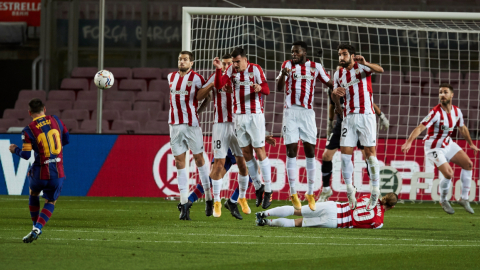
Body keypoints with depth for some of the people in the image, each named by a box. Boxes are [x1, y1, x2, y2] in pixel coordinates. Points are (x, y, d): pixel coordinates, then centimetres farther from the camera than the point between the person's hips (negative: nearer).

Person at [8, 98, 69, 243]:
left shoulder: (28, 130, -9)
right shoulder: (55, 120, 1)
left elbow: (26, 155, -10)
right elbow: (66, 139, 12)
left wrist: (15, 149, 9)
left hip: (40, 173, -2)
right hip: (58, 173, 2)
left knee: (33, 195, 28)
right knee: (50, 202, 13)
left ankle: (36, 226, 31)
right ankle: (37, 229, -8)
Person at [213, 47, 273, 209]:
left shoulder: (255, 69, -6)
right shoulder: (231, 70, 5)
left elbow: (267, 90, -11)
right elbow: (218, 85, -6)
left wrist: (260, 88, -34)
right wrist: (218, 69, -19)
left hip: (255, 115, -5)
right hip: (239, 116, 5)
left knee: (260, 152, -6)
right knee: (246, 153, 6)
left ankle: (268, 191, -3)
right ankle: (258, 187, 18)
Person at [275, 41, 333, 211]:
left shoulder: (315, 67, 7)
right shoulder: (288, 65, 4)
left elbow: (330, 84, 15)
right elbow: (279, 88, -7)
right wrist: (283, 74, -27)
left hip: (307, 113, 1)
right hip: (291, 112, -1)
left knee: (310, 151, 1)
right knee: (291, 150, -4)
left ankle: (310, 193, 10)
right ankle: (293, 193, 0)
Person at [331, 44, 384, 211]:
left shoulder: (361, 67, -3)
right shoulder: (338, 74, 13)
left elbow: (380, 70, -22)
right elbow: (335, 97, 21)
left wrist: (366, 63, -42)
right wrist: (335, 94, -5)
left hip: (366, 115, -5)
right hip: (348, 118, 5)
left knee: (370, 154, -7)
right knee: (345, 154, -4)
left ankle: (375, 192, 1)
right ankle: (349, 190, 9)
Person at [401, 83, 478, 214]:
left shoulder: (457, 111, -4)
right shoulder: (436, 112, -25)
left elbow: (462, 128, 15)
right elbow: (420, 128, -34)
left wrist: (471, 144, 26)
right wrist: (409, 142, -49)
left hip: (448, 143, 7)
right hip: (434, 148, -7)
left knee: (468, 164, 1)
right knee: (448, 174, -18)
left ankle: (464, 198, 13)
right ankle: (443, 201, 9)